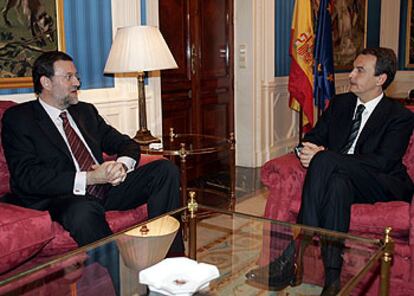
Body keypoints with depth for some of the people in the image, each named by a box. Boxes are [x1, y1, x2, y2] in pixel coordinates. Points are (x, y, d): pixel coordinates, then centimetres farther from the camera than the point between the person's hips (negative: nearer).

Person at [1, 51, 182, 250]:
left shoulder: (86, 111, 20)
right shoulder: (17, 118, 1)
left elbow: (127, 144, 18)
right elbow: (28, 176, -12)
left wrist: (122, 164, -8)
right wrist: (88, 178, -20)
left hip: (107, 186, 7)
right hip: (62, 197, -6)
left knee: (166, 169, -10)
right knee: (83, 210, -41)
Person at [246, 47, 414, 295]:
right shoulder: (340, 103, 14)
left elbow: (382, 162, -17)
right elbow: (314, 137, 14)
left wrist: (322, 155, -25)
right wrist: (308, 149, -14)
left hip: (383, 186, -4)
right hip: (336, 174, 4)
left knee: (325, 160, -33)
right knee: (337, 183, -35)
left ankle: (294, 256, -34)